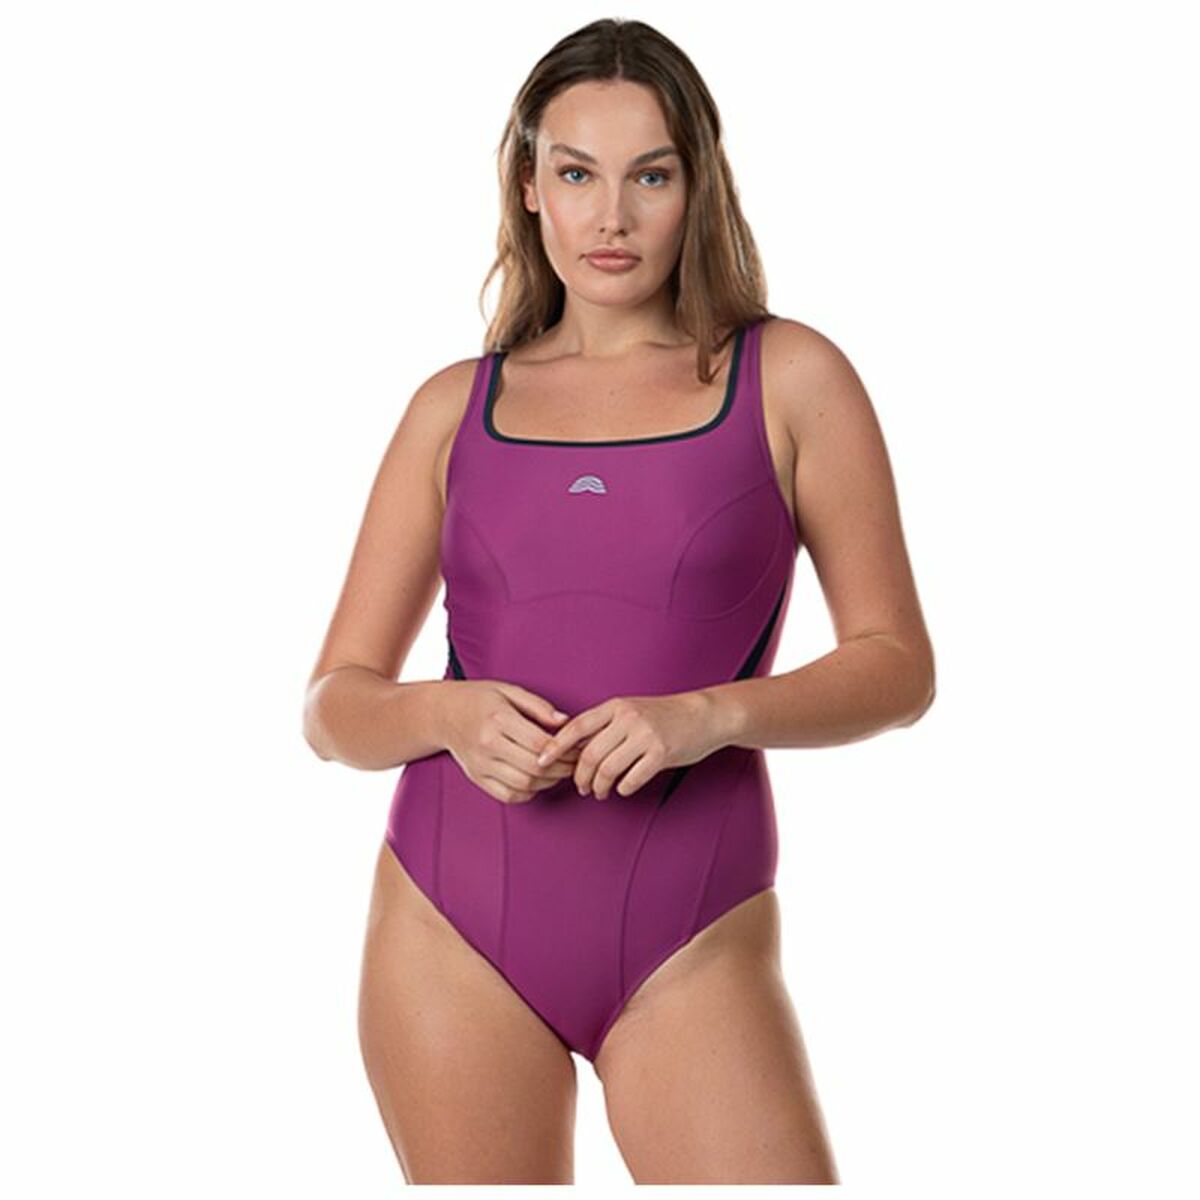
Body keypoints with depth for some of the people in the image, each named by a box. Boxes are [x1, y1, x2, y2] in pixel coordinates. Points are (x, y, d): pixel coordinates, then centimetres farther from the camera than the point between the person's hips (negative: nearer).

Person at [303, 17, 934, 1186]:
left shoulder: (789, 379, 3)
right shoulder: (456, 407, 9)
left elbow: (897, 663, 0)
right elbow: (334, 704, 9)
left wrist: (715, 712, -17)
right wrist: (445, 713, -13)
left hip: (689, 941, -2)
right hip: (452, 928, 2)